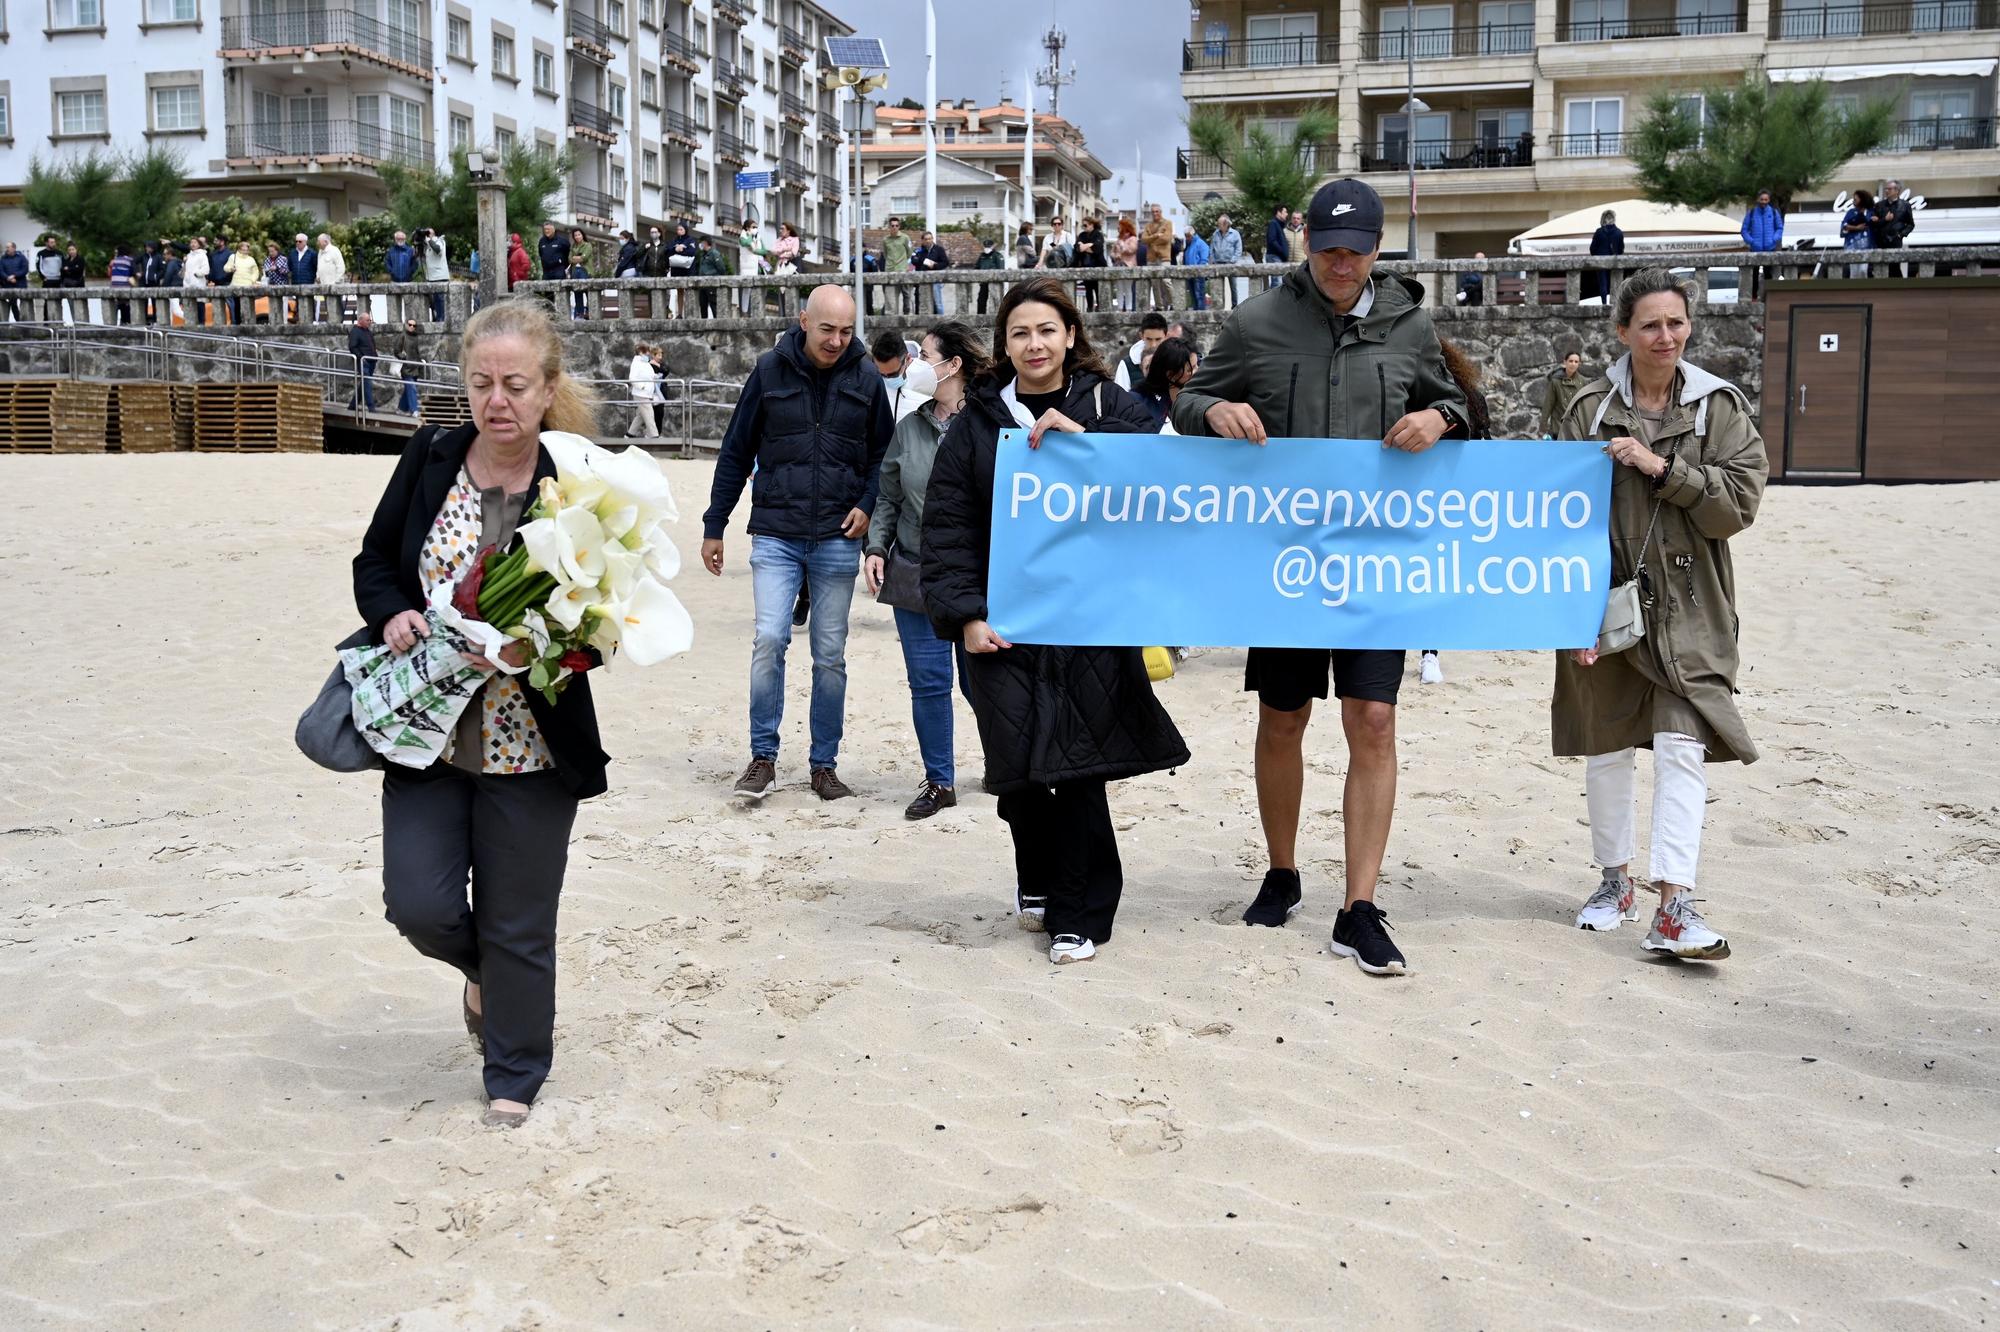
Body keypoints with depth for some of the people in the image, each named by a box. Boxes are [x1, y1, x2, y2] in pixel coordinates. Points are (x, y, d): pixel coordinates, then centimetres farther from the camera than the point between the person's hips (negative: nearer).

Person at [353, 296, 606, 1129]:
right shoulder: (429, 460, -1)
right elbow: (374, 562, 9)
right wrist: (392, 615, -12)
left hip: (530, 743, -3)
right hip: (428, 734, 3)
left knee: (518, 927, 8)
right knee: (421, 904, 0)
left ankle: (514, 1077, 30)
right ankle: (482, 973, 36)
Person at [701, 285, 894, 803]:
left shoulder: (866, 379, 1)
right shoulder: (771, 370, -1)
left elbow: (884, 454, 12)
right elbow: (735, 453, 5)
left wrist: (868, 505, -6)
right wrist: (714, 527, 6)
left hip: (838, 541, 1)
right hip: (775, 537, -1)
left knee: (830, 655, 5)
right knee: (769, 639, -13)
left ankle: (824, 765, 17)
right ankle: (763, 758, 0)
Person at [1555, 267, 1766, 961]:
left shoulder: (1721, 407, 2)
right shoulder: (1592, 409, 1)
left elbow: (1740, 500, -8)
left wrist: (1661, 466, -18)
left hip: (1687, 611, -1)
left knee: (1682, 747, -11)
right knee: (1606, 747, 11)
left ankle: (1674, 908, -11)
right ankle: (1616, 880, 29)